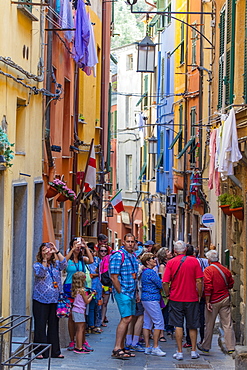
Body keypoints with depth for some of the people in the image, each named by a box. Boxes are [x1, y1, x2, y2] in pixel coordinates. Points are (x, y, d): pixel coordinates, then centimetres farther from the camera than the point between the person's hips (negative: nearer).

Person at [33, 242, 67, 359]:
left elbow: (64, 264, -8)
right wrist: (44, 259, -17)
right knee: (41, 326, -2)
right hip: (41, 300, -3)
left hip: (55, 300, 3)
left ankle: (55, 351, 14)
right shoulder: (37, 265, 2)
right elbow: (40, 273, -17)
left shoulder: (55, 264, 11)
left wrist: (57, 251, -13)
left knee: (54, 325, 8)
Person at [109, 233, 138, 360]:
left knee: (126, 319, 10)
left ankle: (121, 348, 17)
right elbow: (114, 277, -15)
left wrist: (136, 292, 16)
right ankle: (116, 349, -14)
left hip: (131, 292, 9)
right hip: (122, 292, -9)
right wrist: (120, 292, -15)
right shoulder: (118, 256, -12)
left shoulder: (133, 256, 15)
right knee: (126, 318, -15)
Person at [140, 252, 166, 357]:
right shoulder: (151, 272, -15)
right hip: (152, 300, -10)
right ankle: (155, 347, -8)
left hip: (146, 300, 10)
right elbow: (160, 285, -13)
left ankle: (147, 347, 11)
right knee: (159, 322, -7)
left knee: (147, 323, 9)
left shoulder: (145, 272, 16)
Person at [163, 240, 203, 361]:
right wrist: (199, 295, 4)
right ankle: (193, 351, 18)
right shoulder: (194, 261, -5)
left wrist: (168, 294, 7)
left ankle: (179, 352, 5)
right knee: (193, 326, 12)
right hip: (192, 299, 0)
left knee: (178, 325, 5)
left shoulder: (171, 262, -5)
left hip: (176, 298, 0)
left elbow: (165, 282, -8)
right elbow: (199, 281, -7)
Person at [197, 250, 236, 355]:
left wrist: (207, 302, -13)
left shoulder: (208, 270, -11)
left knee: (209, 325, 7)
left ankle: (205, 347, 18)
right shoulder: (225, 270, 5)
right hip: (225, 299, 4)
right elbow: (231, 284, 15)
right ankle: (231, 347, 3)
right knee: (227, 324, 4)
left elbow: (208, 287, -16)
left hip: (214, 301, -4)